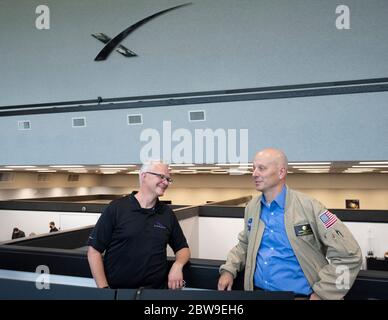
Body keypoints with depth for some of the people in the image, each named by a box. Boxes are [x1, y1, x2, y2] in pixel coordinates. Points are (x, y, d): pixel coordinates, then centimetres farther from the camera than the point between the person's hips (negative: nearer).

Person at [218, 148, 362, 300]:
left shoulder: (309, 207, -10)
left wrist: (322, 294, -12)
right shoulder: (252, 207, 6)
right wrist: (229, 269, 4)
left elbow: (349, 255, -10)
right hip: (257, 293, 3)